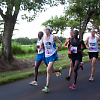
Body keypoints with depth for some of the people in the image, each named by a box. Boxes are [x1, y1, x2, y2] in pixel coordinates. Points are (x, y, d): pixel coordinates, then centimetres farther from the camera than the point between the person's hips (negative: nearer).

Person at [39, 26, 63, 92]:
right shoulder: (43, 38, 5)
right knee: (52, 70, 16)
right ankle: (59, 70, 51)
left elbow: (60, 43, 4)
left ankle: (47, 87, -13)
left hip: (53, 55, -5)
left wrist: (58, 48, -12)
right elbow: (41, 45, 22)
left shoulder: (53, 37, -7)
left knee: (48, 70, -17)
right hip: (47, 56, 5)